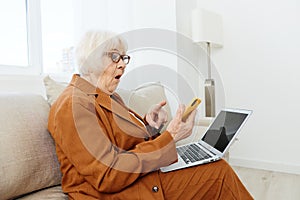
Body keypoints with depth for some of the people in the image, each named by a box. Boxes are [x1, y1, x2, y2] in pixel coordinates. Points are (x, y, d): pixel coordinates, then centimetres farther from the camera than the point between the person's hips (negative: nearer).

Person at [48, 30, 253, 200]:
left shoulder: (110, 96, 12)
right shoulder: (73, 105, -18)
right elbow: (107, 177, -23)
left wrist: (149, 125, -6)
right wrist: (169, 137, -23)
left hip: (148, 178, 9)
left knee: (220, 170, 1)